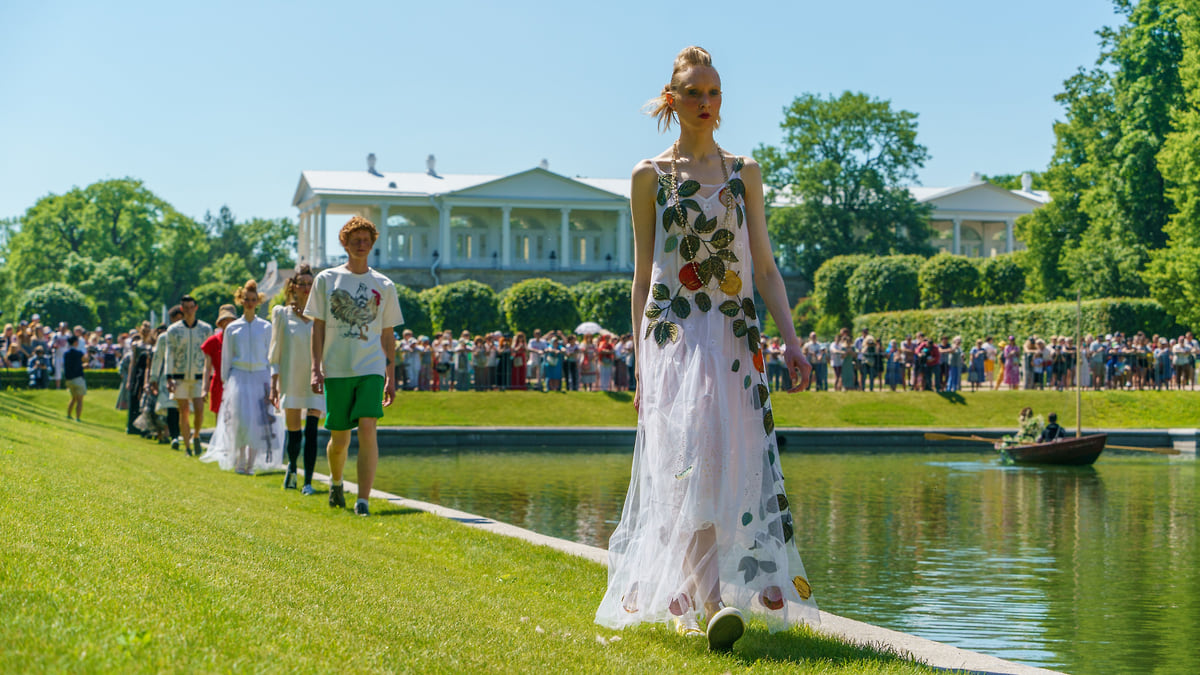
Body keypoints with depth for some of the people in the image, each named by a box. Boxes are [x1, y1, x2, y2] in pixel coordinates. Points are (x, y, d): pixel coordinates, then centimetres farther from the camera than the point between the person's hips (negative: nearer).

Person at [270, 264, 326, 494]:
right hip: (291, 379, 0)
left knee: (311, 430, -12)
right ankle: (292, 466, 36)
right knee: (292, 430, 5)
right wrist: (273, 385, -1)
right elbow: (275, 352, 3)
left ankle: (308, 482, -9)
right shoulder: (281, 313, 3)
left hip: (315, 379, 0)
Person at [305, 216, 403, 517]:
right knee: (339, 439, 6)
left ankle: (363, 500, -17)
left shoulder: (384, 286, 8)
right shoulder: (326, 280, 6)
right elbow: (317, 327, 6)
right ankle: (335, 482, 37)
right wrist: (316, 368, -2)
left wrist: (391, 378, 8)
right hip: (336, 369, 0)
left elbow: (388, 335, 12)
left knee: (367, 428, -18)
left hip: (371, 368, 0)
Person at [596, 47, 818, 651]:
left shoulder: (744, 172, 12)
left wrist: (792, 341, -1)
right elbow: (642, 277, 7)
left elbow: (765, 267, 10)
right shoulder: (651, 176, 6)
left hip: (735, 338, 3)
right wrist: (640, 367, 5)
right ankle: (712, 602, -19)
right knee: (692, 455, -17)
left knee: (737, 464, -4)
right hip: (673, 334, -3)